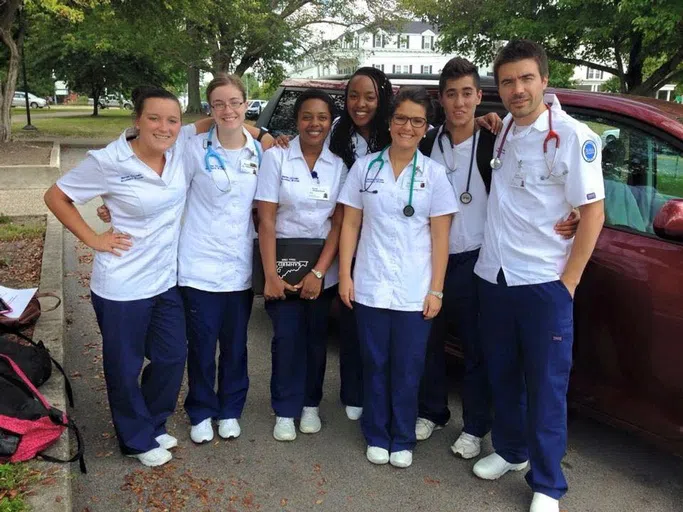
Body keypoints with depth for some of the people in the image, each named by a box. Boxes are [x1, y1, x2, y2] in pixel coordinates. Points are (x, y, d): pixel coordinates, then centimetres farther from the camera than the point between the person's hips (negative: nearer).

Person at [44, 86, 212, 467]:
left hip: (167, 279, 5)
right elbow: (56, 197, -6)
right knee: (125, 367, 10)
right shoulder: (108, 162, -17)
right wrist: (93, 239, -9)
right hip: (123, 286, -5)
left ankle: (154, 425, 40)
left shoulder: (180, 147, -5)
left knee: (172, 358, 16)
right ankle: (138, 440, 33)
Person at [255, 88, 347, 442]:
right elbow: (266, 220, -8)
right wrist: (270, 274, -14)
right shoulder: (276, 157, -5)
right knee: (287, 339, 2)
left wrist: (319, 272, -13)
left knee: (316, 338, 12)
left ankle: (310, 405, 29)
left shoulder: (339, 165, 0)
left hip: (323, 269, 2)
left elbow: (339, 223, -4)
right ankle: (285, 411, 19)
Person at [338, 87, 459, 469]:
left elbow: (440, 237, 0)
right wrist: (345, 275, -1)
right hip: (370, 287, 1)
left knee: (408, 370, 7)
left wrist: (436, 290, -5)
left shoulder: (434, 174, 1)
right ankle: (377, 437, 27)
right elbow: (350, 225, 5)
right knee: (375, 365, 11)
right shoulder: (365, 167, 3)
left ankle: (403, 441, 25)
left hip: (415, 291, -1)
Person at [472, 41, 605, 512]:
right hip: (493, 277, 6)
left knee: (546, 385, 4)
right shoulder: (502, 132, 8)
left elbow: (593, 214, -10)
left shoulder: (573, 137, -11)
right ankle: (510, 451, 37)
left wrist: (567, 282, -11)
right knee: (502, 374, 17)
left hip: (544, 283, -6)